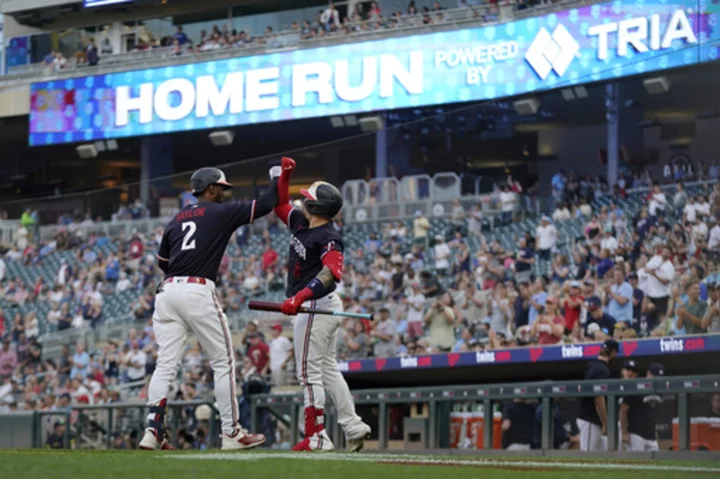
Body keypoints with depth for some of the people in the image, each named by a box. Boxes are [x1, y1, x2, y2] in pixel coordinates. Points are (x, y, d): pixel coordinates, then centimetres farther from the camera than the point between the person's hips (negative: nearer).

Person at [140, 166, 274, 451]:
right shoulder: (221, 213, 3)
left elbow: (162, 261, 24)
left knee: (165, 364, 3)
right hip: (198, 291, -6)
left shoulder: (176, 219, 19)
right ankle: (231, 433, 4)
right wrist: (278, 179, 21)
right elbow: (265, 205, 6)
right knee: (223, 362, 4)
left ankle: (153, 431, -7)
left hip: (167, 290, 6)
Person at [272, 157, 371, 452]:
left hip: (316, 307, -10)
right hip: (326, 306, 10)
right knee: (328, 369, 16)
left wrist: (301, 297, -47)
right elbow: (280, 205, 23)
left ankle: (316, 437, -6)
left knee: (309, 372, -7)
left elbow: (331, 272, -37)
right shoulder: (301, 223, 7)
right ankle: (353, 427, 19)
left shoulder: (328, 238, -21)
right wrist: (284, 174, 9)